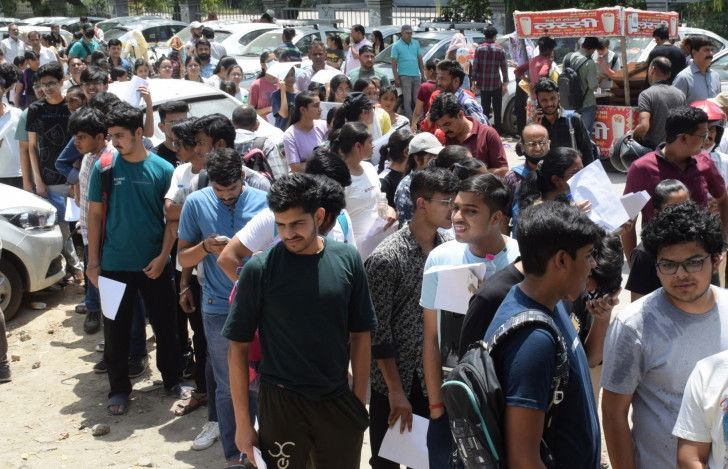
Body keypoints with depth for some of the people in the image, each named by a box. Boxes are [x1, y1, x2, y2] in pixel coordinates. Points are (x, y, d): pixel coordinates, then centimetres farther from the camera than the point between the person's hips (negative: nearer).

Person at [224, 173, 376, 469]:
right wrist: (243, 421, -5)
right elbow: (238, 347, -5)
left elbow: (360, 335, 4)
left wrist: (360, 401, 4)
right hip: (281, 403, -2)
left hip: (339, 402, 2)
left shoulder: (347, 260, -4)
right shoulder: (260, 269, -10)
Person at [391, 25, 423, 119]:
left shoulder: (416, 43, 13)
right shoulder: (396, 45, 0)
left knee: (417, 100, 7)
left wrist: (423, 74, 11)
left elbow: (420, 60, 17)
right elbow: (394, 63, -3)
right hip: (404, 76, -4)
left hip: (416, 76, 4)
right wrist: (396, 78, -10)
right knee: (407, 100, -6)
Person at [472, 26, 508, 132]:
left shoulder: (479, 48, -1)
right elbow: (504, 67, -4)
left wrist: (474, 80, 4)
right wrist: (505, 83, 0)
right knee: (497, 110, 10)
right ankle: (497, 130, 12)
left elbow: (475, 66, -3)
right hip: (496, 84, -1)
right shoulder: (500, 49, -3)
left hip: (483, 85, 1)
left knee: (485, 109, 10)